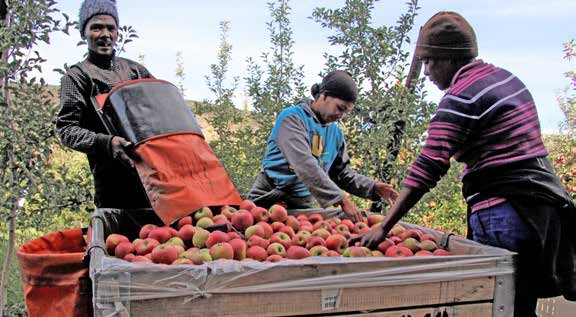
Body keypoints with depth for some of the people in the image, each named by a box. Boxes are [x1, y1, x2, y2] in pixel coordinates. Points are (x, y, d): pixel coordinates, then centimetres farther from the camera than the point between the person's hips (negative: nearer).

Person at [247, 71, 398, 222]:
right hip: (270, 199, -5)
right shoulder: (292, 117, -14)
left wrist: (373, 187, -4)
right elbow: (305, 166, -26)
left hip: (303, 204, 6)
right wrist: (341, 199, -29)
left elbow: (343, 174, 14)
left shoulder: (335, 132, 9)